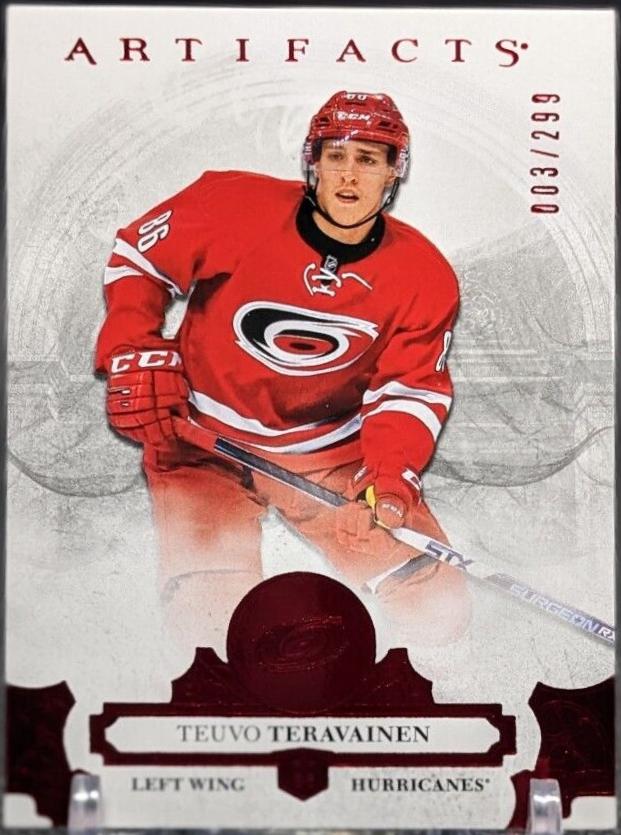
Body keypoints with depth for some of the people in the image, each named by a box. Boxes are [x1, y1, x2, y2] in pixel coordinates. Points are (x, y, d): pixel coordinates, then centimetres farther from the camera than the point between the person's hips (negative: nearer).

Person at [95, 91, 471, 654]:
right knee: (217, 618, -20)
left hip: (336, 454, 3)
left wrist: (392, 474, -22)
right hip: (205, 439, -2)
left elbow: (412, 389, -5)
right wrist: (134, 352, -14)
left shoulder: (424, 278, -7)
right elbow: (137, 255, -2)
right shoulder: (236, 207, -15)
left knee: (439, 612, -6)